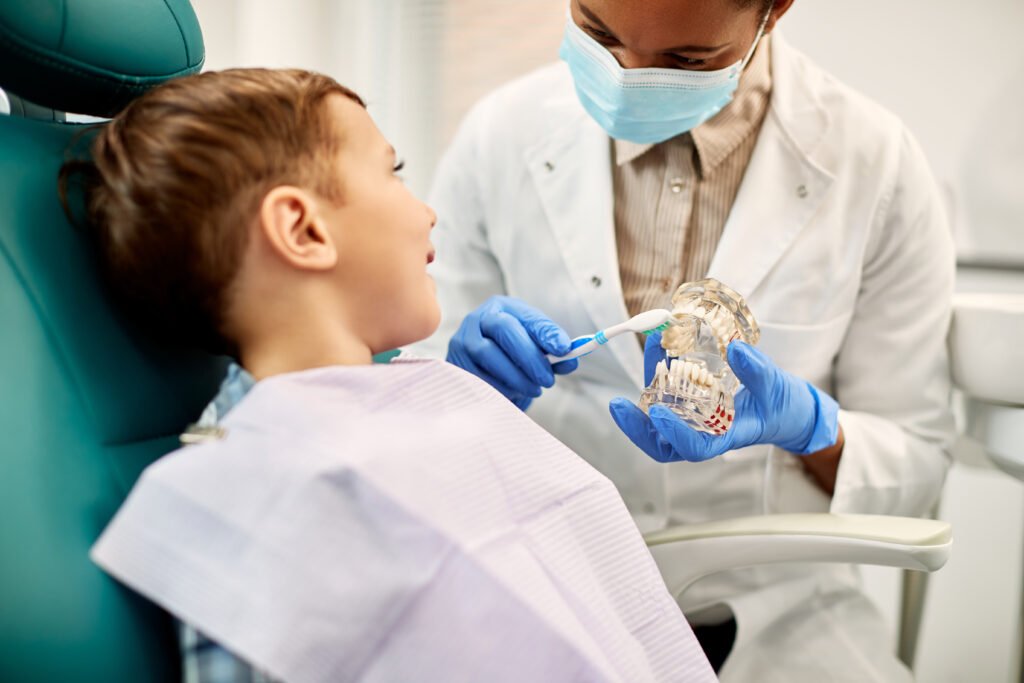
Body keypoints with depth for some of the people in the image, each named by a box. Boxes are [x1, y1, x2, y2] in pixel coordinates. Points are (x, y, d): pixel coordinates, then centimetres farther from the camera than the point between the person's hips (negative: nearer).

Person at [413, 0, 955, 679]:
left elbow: (917, 459, -1)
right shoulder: (498, 135, -5)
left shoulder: (878, 164, -8)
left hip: (776, 613, 1)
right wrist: (470, 382, -20)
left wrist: (807, 422, -21)